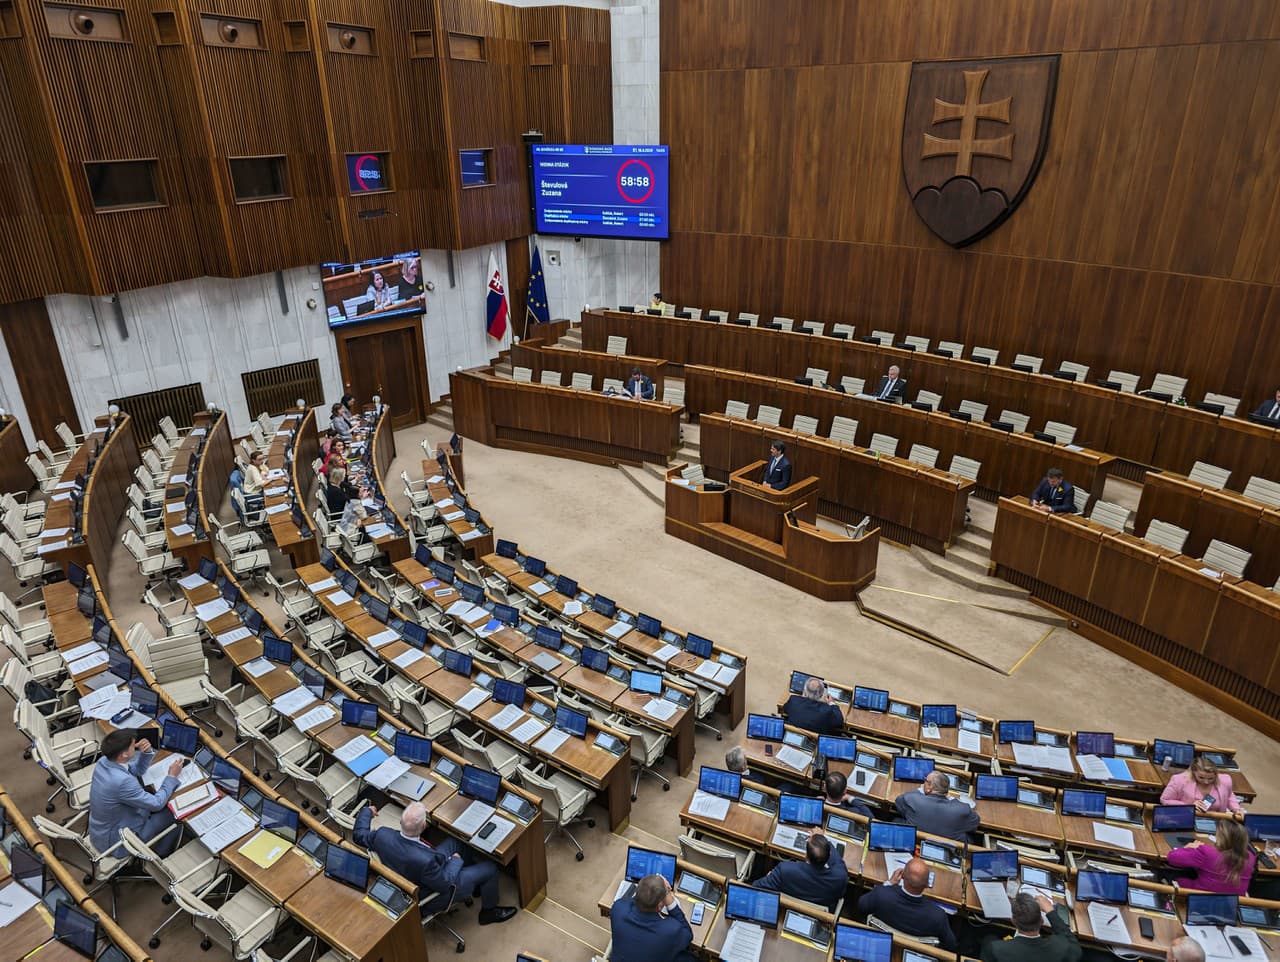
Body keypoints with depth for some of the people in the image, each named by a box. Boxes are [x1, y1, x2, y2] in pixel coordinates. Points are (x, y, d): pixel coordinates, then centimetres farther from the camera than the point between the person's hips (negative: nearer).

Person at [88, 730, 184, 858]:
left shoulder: (104, 761, -12)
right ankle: (162, 855, 29)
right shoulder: (122, 781, -37)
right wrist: (172, 776, -11)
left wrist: (147, 752, -11)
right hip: (114, 841, -8)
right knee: (173, 814, 4)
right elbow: (157, 804, -22)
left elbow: (138, 770, 7)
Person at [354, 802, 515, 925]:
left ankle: (476, 885, 43)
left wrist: (366, 811, 13)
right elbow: (445, 884, -26)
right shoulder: (424, 860, -44)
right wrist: (455, 861, -8)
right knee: (490, 868, 4)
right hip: (435, 896, -7)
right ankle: (489, 911, 32)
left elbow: (359, 835, -5)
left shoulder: (383, 835, -28)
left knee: (455, 842, 21)